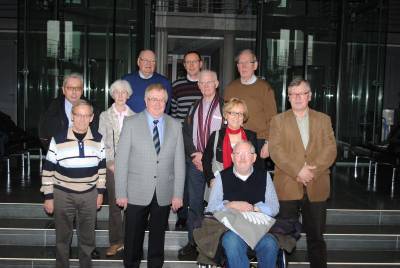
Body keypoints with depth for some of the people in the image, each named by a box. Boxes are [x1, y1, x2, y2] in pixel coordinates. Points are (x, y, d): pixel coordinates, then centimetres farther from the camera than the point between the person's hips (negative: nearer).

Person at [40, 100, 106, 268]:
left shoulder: (98, 140, -4)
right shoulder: (58, 140, -12)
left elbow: (101, 167, 6)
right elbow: (48, 170, -6)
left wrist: (100, 192, 7)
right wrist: (48, 197, -5)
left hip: (89, 195, 2)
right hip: (63, 195, -2)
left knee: (88, 236, 13)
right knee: (63, 236, 11)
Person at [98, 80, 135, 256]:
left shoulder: (134, 116, 7)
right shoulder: (105, 116, 8)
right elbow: (102, 143, 5)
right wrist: (109, 163, -5)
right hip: (112, 165, 0)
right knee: (114, 204, 1)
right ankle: (116, 241, 10)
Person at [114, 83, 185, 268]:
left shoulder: (175, 126, 5)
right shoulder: (131, 123, -1)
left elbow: (179, 162, 4)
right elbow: (121, 161, -3)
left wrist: (178, 194, 0)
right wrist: (121, 193, -7)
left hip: (164, 195, 2)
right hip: (137, 194, -1)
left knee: (158, 238, 13)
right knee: (133, 238, 9)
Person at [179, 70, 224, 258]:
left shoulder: (224, 107, -2)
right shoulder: (194, 107, 14)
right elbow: (186, 133, 11)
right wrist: (194, 155, -3)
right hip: (195, 162, 4)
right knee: (194, 204, 8)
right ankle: (193, 243, 18)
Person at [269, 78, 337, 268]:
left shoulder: (323, 120, 13)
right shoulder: (278, 120, 7)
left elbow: (330, 150, 1)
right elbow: (275, 150, -5)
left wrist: (312, 170, -14)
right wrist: (298, 171, -16)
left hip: (316, 188, 2)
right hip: (287, 187, -1)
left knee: (316, 236, 10)